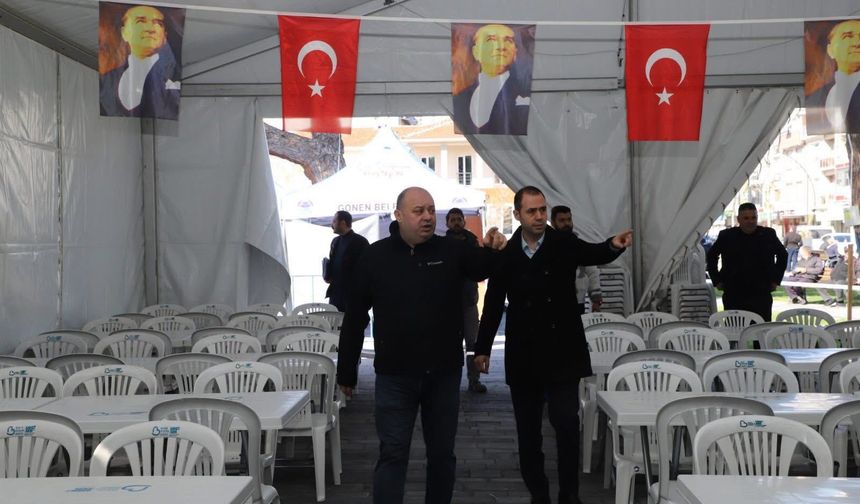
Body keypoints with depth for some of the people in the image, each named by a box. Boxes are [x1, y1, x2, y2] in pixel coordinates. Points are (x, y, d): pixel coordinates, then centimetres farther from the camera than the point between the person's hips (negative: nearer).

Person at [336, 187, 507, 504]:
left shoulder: (451, 250, 0)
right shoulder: (375, 256, -3)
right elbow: (354, 318, 1)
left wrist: (491, 250, -31)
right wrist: (346, 372, 3)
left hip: (444, 373, 2)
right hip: (395, 375, -2)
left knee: (442, 453, 15)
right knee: (393, 454, 4)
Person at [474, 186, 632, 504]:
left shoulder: (565, 244, -2)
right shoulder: (505, 254, 0)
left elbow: (594, 254, -17)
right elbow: (493, 303, 5)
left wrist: (614, 245, -40)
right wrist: (482, 347, 6)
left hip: (562, 352, -1)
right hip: (523, 356, 2)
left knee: (567, 424, -4)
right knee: (528, 429, 8)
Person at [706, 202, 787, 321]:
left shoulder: (768, 235, 4)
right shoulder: (726, 236, 2)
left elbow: (783, 254, 19)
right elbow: (711, 256, 16)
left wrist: (776, 279, 13)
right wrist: (717, 280, 9)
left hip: (762, 296, 0)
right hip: (733, 297, 0)